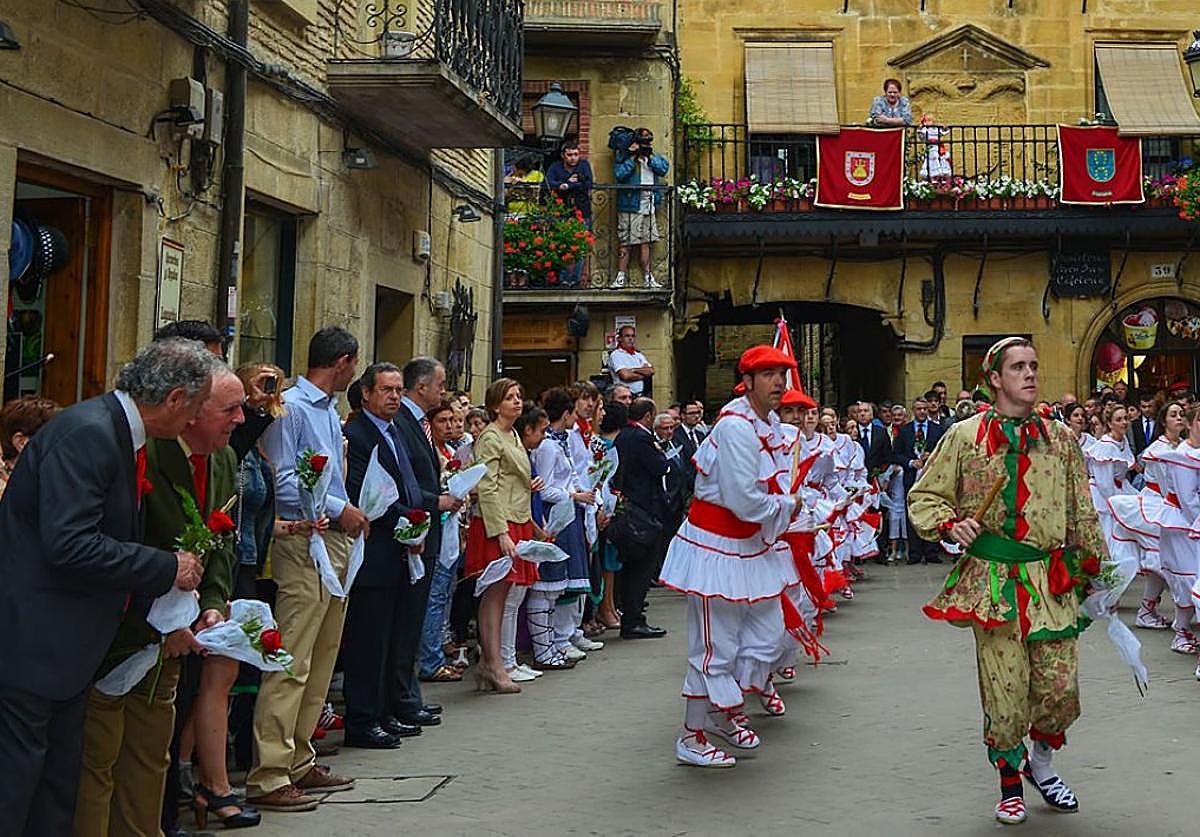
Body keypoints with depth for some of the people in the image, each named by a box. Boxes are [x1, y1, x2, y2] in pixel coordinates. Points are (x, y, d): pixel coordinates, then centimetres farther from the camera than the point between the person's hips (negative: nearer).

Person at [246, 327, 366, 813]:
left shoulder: (330, 411, 19)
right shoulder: (291, 407, -10)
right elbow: (281, 480, -17)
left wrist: (350, 513, 9)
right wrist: (337, 509, -13)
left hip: (336, 541, 10)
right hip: (304, 542, -10)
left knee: (320, 663, 13)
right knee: (291, 664, -10)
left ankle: (299, 763, 22)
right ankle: (268, 778, -6)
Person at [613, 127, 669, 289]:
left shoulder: (654, 156, 14)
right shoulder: (623, 156, -1)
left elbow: (664, 169, -2)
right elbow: (619, 174, -17)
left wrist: (649, 156, -9)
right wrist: (633, 157, -16)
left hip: (649, 208, 5)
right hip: (630, 207, -5)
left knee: (646, 243, 9)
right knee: (625, 243, -4)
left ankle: (648, 278, 13)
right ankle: (620, 278, -1)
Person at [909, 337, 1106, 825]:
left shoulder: (1060, 438, 10)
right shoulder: (964, 437, 1)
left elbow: (1082, 513, 16)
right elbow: (923, 497, 7)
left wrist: (1096, 566, 17)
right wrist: (949, 525, -10)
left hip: (1052, 581, 2)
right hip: (992, 580, -2)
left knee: (1060, 688, 1)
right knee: (1004, 689, -1)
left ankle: (1041, 763, 30)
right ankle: (1010, 783, 20)